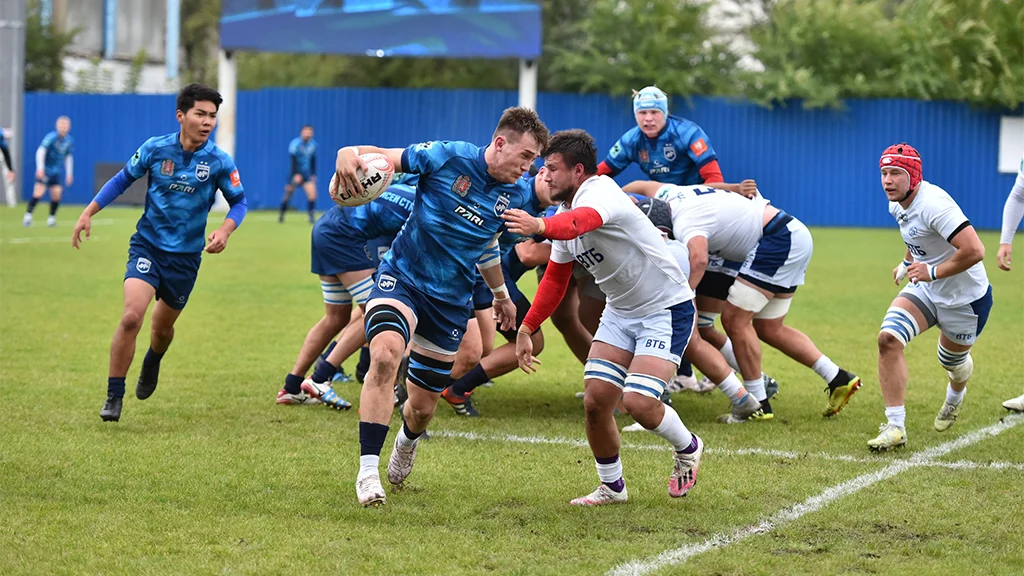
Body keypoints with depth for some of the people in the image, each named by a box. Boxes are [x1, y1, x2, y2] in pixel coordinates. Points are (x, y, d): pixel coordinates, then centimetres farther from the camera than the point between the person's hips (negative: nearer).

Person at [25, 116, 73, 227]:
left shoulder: (69, 141, 5)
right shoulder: (51, 137, -16)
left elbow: (68, 157, 17)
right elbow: (40, 151, -22)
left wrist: (69, 173, 16)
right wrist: (40, 168, -30)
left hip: (56, 171, 5)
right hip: (45, 169, -5)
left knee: (57, 192, -5)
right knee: (39, 190, -16)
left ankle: (52, 218, 8)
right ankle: (28, 215, -9)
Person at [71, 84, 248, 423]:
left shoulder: (220, 162, -10)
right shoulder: (155, 149, -9)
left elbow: (239, 202, 3)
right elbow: (123, 179, 7)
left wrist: (225, 231, -17)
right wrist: (89, 212, 2)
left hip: (186, 255, 1)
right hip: (148, 245, -1)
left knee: (162, 327, 16)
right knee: (131, 316, -21)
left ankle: (151, 366, 53)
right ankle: (114, 397, -9)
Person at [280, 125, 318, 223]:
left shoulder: (313, 144, 5)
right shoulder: (295, 144, -13)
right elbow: (293, 161, -20)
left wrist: (313, 174, 13)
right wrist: (296, 174, -28)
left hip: (306, 174, 4)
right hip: (295, 174, -4)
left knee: (312, 193, -13)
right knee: (288, 194, 3)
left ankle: (312, 216, -9)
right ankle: (281, 214, 22)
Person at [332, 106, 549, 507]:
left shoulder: (517, 193, 1)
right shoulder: (447, 158, -13)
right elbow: (381, 157, -10)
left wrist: (500, 294, 32)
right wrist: (348, 155, -33)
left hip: (451, 301, 4)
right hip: (401, 278, -4)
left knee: (423, 406, 8)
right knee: (386, 354, -34)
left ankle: (407, 443, 49)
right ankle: (368, 471, -28)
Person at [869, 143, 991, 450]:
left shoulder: (933, 204, -31)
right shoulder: (897, 205, -3)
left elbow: (974, 251, -38)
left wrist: (933, 272, -30)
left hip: (965, 297, -7)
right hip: (925, 289, 7)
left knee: (952, 361, 18)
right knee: (888, 338, -18)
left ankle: (954, 398, 57)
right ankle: (895, 426, -15)